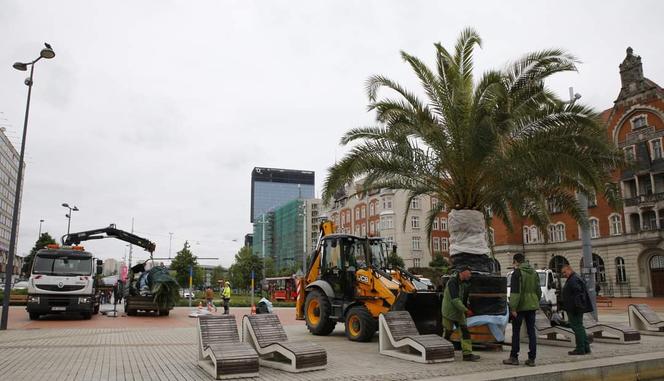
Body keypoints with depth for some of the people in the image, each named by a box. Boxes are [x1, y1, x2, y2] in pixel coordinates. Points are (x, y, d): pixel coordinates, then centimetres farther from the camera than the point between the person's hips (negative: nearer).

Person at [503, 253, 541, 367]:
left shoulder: (517, 273, -12)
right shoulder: (534, 273, 11)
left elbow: (515, 292, -18)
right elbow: (539, 291, 16)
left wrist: (513, 308, -17)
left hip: (520, 307, -6)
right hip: (532, 306, 6)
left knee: (516, 332, 3)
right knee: (531, 332, 8)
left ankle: (514, 357, 9)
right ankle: (532, 359, 9)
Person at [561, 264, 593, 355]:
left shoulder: (574, 280, -16)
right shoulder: (572, 279, 19)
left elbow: (577, 293, -26)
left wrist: (576, 307, -28)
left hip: (574, 309, -11)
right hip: (575, 309, 11)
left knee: (577, 327, -6)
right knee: (579, 327, 16)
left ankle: (580, 349, -2)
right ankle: (586, 348, 21)